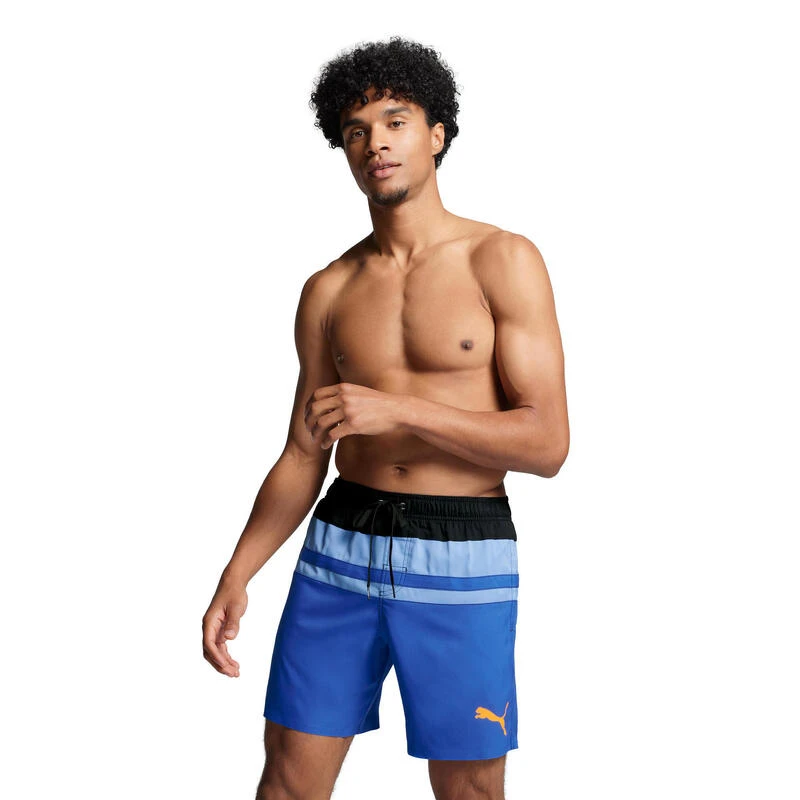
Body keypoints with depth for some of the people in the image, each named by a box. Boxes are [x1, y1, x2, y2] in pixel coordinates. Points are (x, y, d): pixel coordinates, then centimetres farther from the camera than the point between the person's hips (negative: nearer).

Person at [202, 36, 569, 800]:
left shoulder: (503, 262, -6)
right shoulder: (328, 290, 7)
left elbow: (546, 444, -12)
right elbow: (303, 457, 10)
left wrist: (399, 407, -21)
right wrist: (236, 574, -2)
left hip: (464, 555, -3)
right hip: (342, 542, 3)